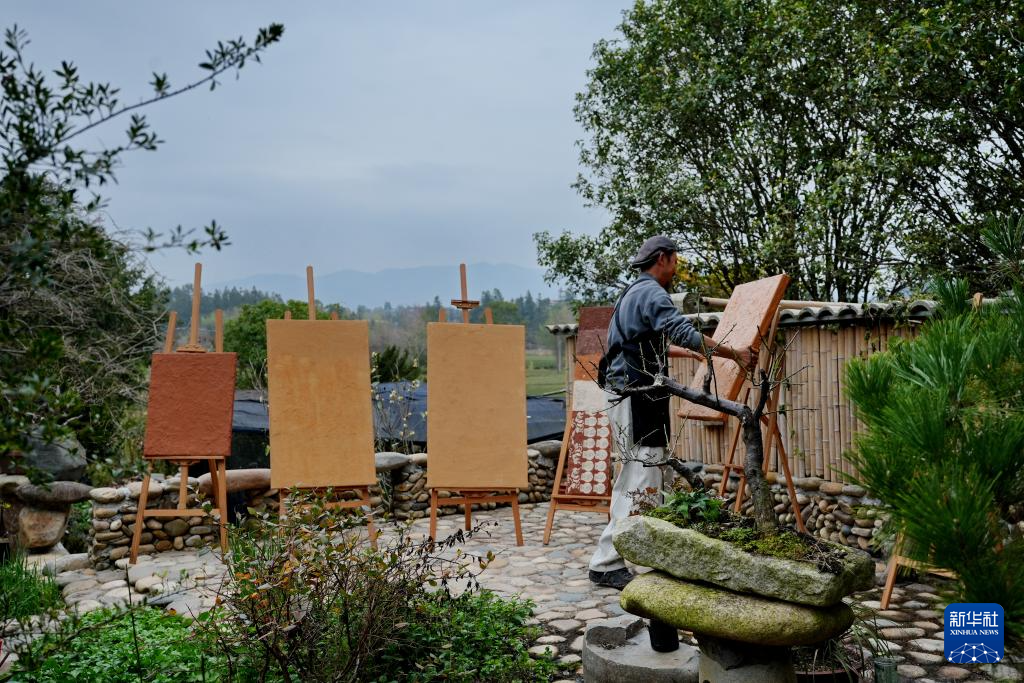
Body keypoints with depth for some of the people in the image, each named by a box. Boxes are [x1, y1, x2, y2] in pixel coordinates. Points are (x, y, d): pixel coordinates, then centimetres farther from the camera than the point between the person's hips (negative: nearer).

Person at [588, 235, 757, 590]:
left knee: (631, 478, 17)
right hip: (639, 397, -11)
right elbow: (685, 333, -23)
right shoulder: (651, 293, -11)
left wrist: (695, 353, 40)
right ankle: (606, 563, -6)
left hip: (627, 396, 11)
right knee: (642, 480, -9)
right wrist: (734, 354, -15)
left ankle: (610, 560, 25)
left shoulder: (633, 293, 21)